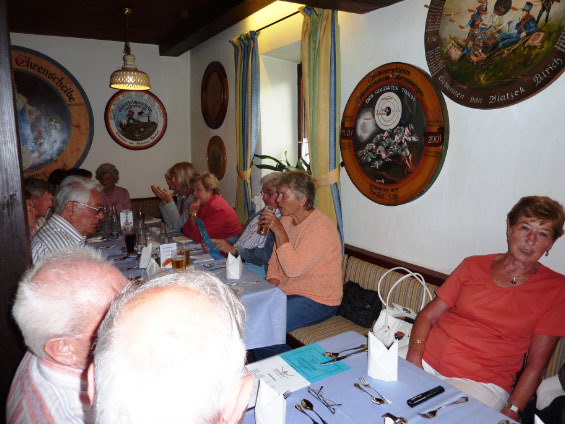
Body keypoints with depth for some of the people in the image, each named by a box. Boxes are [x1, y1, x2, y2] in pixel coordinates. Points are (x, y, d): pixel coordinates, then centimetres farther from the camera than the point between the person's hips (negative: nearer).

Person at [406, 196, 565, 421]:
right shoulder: (473, 265, 9)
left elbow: (535, 364, 2)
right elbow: (427, 316, 7)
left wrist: (511, 411, -8)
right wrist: (413, 356, -9)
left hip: (481, 381, -2)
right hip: (426, 359, 3)